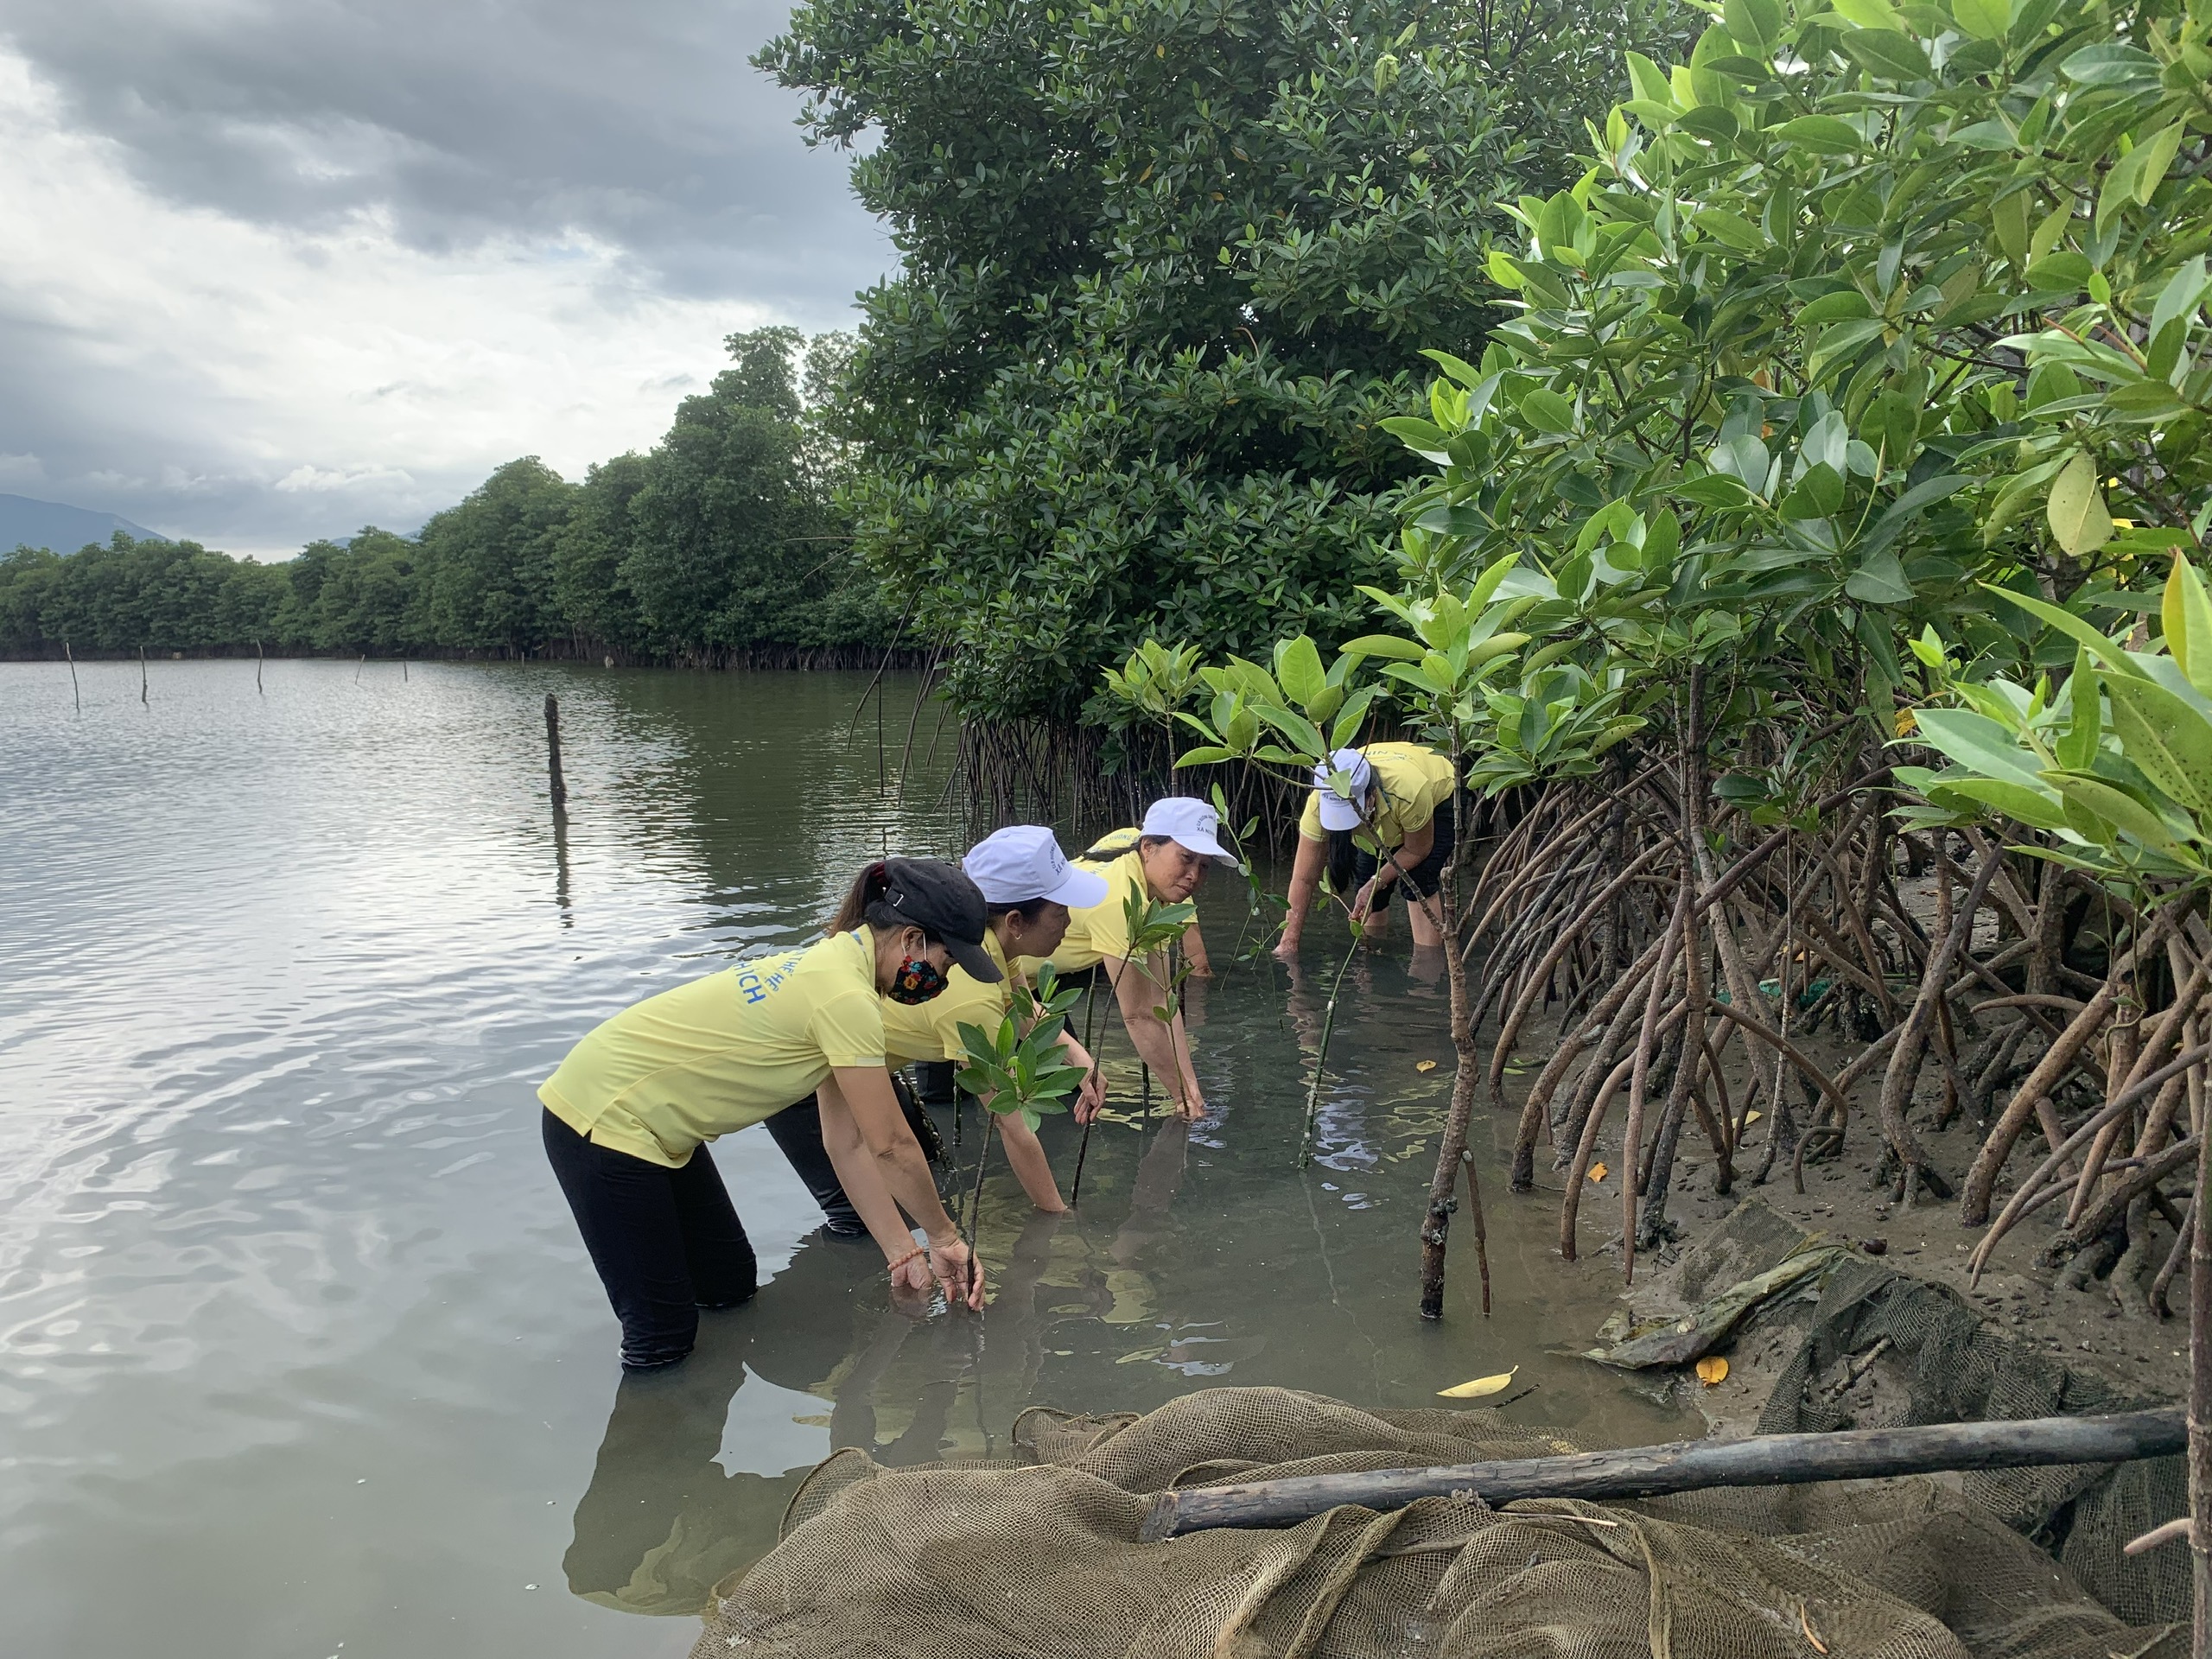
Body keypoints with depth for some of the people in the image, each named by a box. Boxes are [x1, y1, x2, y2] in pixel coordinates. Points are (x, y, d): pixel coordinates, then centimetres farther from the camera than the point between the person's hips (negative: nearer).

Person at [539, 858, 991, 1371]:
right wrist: (944, 1237, -2)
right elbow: (892, 1148, -18)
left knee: (732, 1286, 17)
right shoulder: (848, 998, -25)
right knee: (662, 1336, -3)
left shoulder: (837, 964, 4)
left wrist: (903, 1253, 5)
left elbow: (848, 1142, 6)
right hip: (604, 1122, -10)